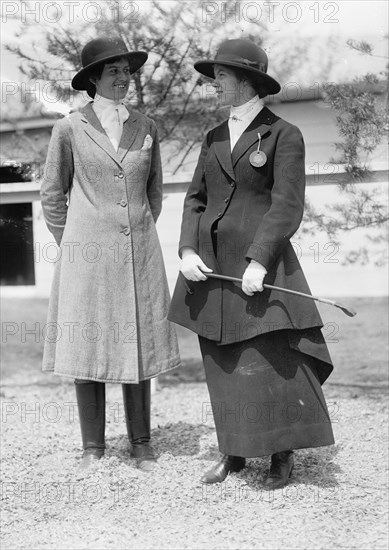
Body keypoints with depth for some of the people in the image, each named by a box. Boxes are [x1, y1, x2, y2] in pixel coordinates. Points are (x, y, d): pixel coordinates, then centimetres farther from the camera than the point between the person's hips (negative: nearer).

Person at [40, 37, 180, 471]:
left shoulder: (145, 128, 8)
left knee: (137, 348, 5)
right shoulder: (70, 129, -1)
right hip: (87, 256, -2)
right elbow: (52, 196, 6)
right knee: (87, 348, 2)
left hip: (139, 255, 2)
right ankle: (92, 446, 14)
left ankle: (141, 443, 16)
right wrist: (72, 248, 6)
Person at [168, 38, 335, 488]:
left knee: (272, 360, -4)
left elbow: (287, 206, -11)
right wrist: (187, 252, -5)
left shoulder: (284, 135, -3)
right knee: (224, 363, 8)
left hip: (259, 261, -6)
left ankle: (283, 455, 11)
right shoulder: (214, 138, 14)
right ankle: (233, 454, 19)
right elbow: (195, 200, 12)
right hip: (211, 265, 6)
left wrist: (258, 262, -20)